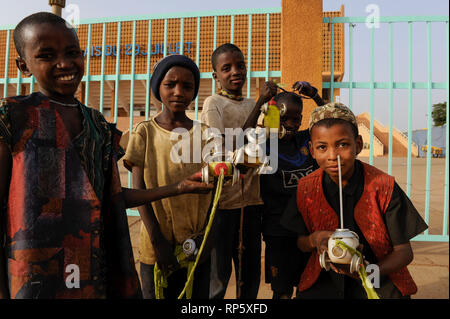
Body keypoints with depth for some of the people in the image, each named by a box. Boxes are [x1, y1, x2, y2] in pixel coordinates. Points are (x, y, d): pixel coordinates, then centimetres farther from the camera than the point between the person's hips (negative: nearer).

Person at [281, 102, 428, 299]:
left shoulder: (383, 187, -9)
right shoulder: (306, 189, -4)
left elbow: (403, 250, -6)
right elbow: (300, 244, 6)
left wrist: (374, 271, -25)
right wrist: (314, 239, -17)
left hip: (380, 285, 1)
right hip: (324, 283, 0)